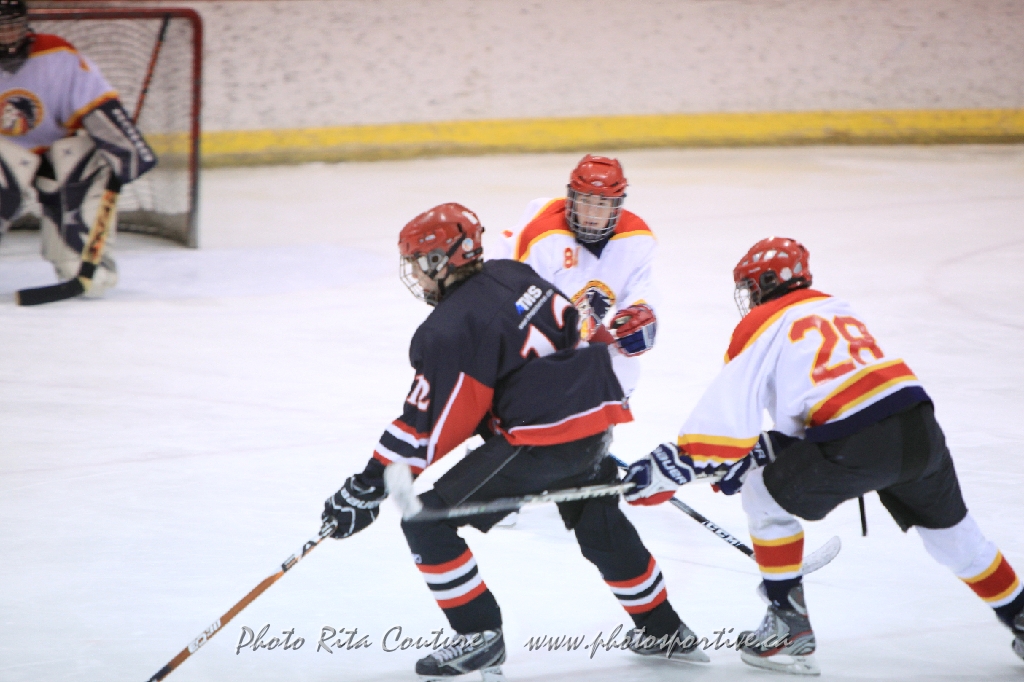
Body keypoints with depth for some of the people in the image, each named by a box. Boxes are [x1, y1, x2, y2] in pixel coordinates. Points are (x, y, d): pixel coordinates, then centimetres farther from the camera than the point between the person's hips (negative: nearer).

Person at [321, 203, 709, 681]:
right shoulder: (511, 275, 8)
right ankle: (666, 632, 41)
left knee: (428, 522, -4)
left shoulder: (450, 331, -14)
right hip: (597, 415, 9)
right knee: (600, 525, 31)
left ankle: (480, 636, 0)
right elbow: (566, 323, 21)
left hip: (543, 436, -9)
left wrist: (369, 487, -9)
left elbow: (427, 427, -14)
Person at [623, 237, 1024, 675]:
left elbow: (726, 416, -1)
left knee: (766, 497, 15)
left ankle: (790, 625, 16)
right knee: (949, 530, 28)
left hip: (857, 444, -7)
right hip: (920, 425, 7)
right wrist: (752, 456, 28)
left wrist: (665, 471, 4)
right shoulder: (836, 311, 29)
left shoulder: (763, 324, 7)